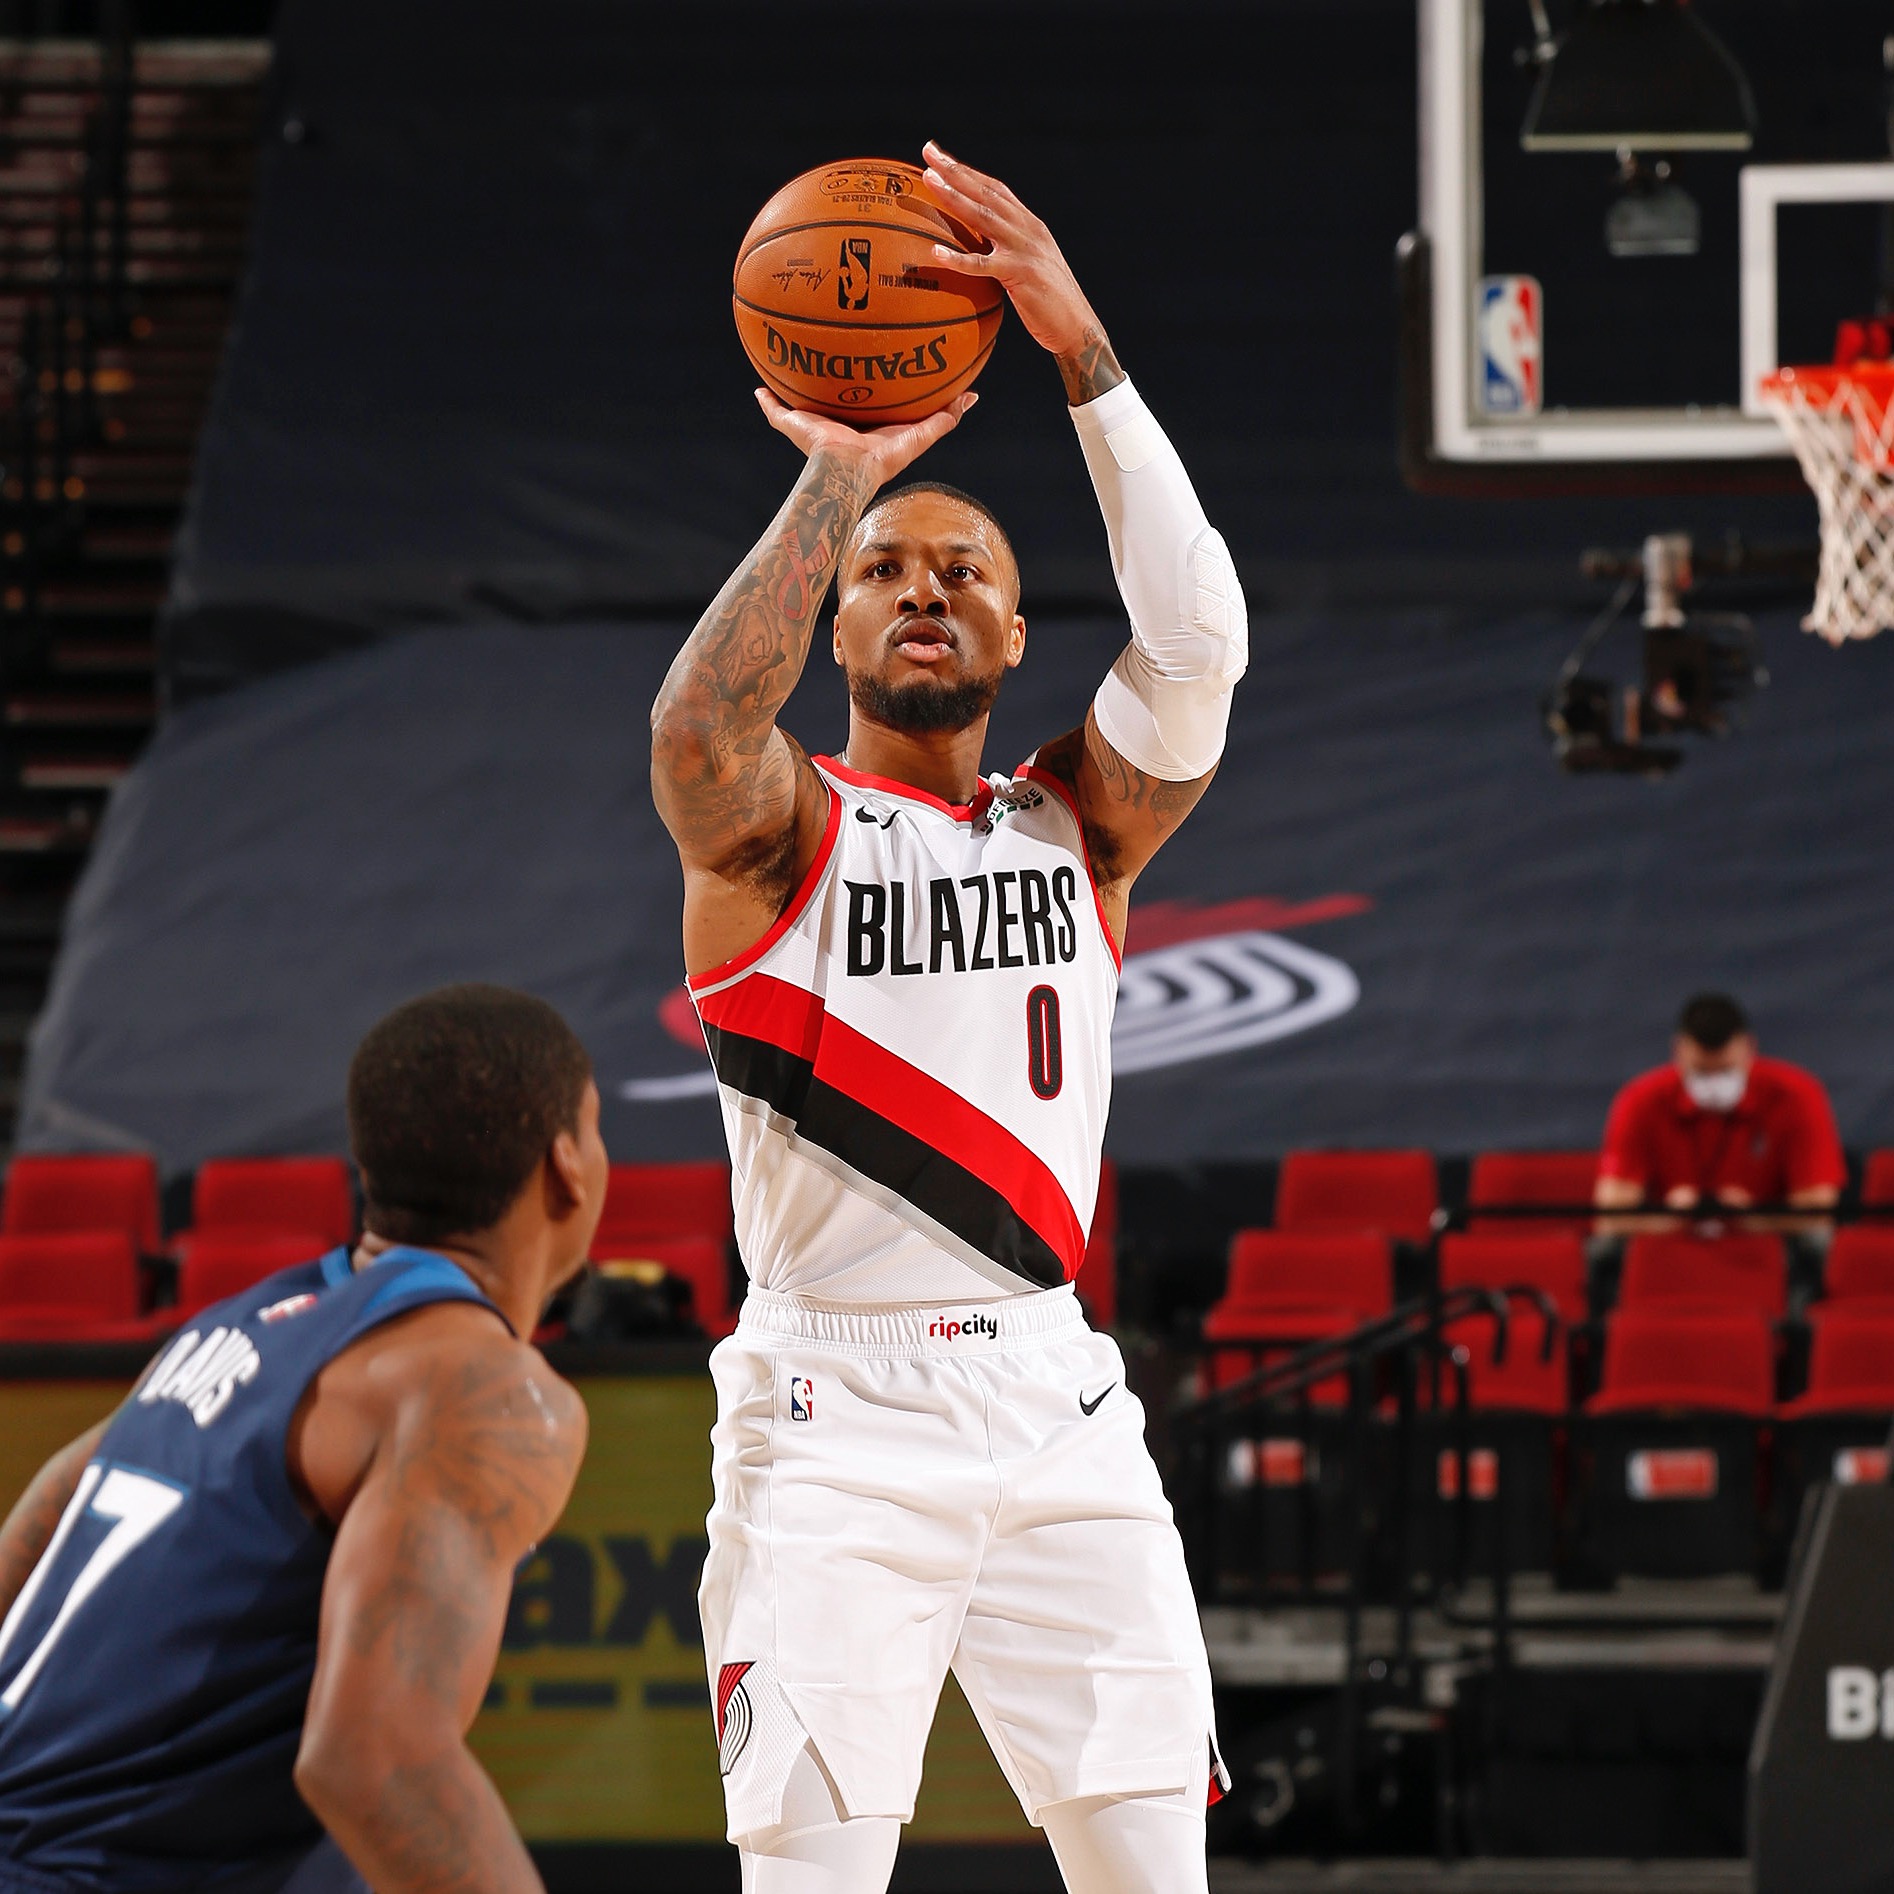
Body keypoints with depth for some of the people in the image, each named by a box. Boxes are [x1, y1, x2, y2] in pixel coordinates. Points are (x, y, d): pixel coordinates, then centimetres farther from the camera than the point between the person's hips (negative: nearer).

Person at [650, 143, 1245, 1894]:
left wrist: (1084, 356, -14)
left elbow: (1197, 646, -6)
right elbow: (699, 728, -23)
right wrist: (836, 478, -20)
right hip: (834, 1414, -4)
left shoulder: (1078, 823, 12)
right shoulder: (779, 826, 2)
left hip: (1054, 1409, 4)